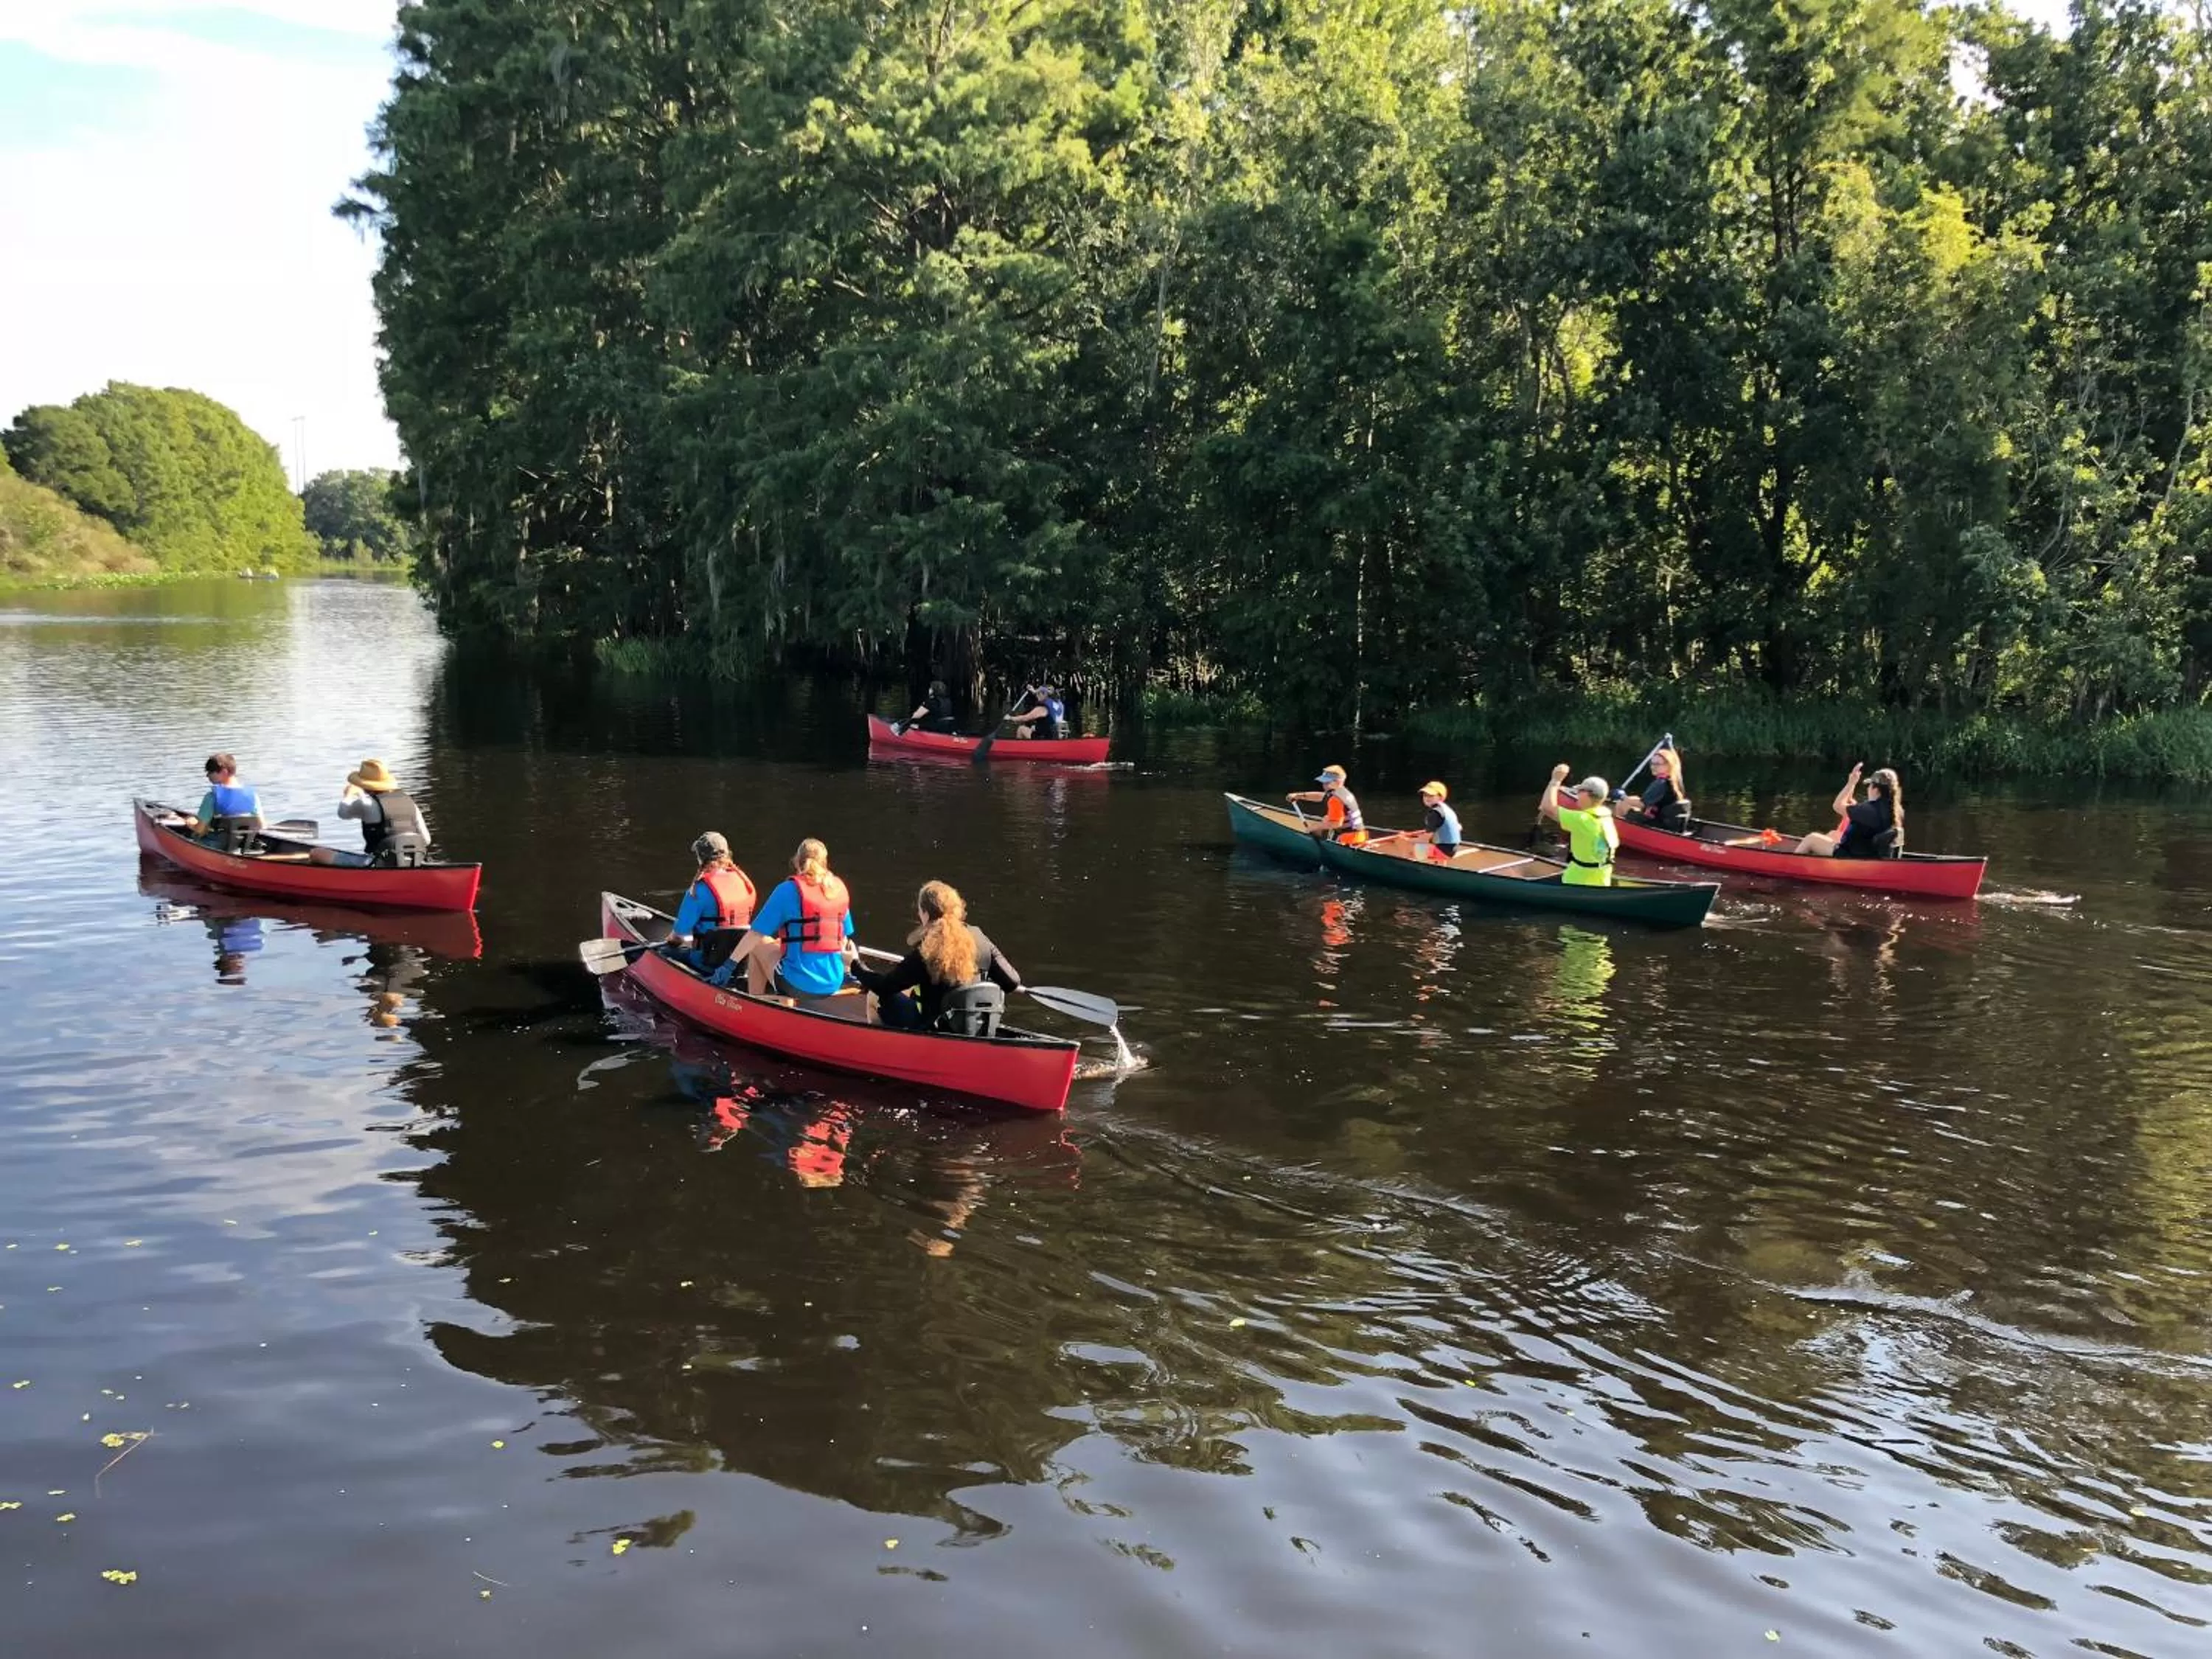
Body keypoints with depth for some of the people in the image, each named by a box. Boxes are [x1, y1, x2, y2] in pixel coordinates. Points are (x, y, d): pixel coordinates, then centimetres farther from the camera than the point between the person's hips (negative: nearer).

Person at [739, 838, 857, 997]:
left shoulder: (789, 890, -9)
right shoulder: (839, 889, 5)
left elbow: (757, 934, -8)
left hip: (797, 985, -5)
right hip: (834, 985, 5)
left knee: (757, 946, 19)